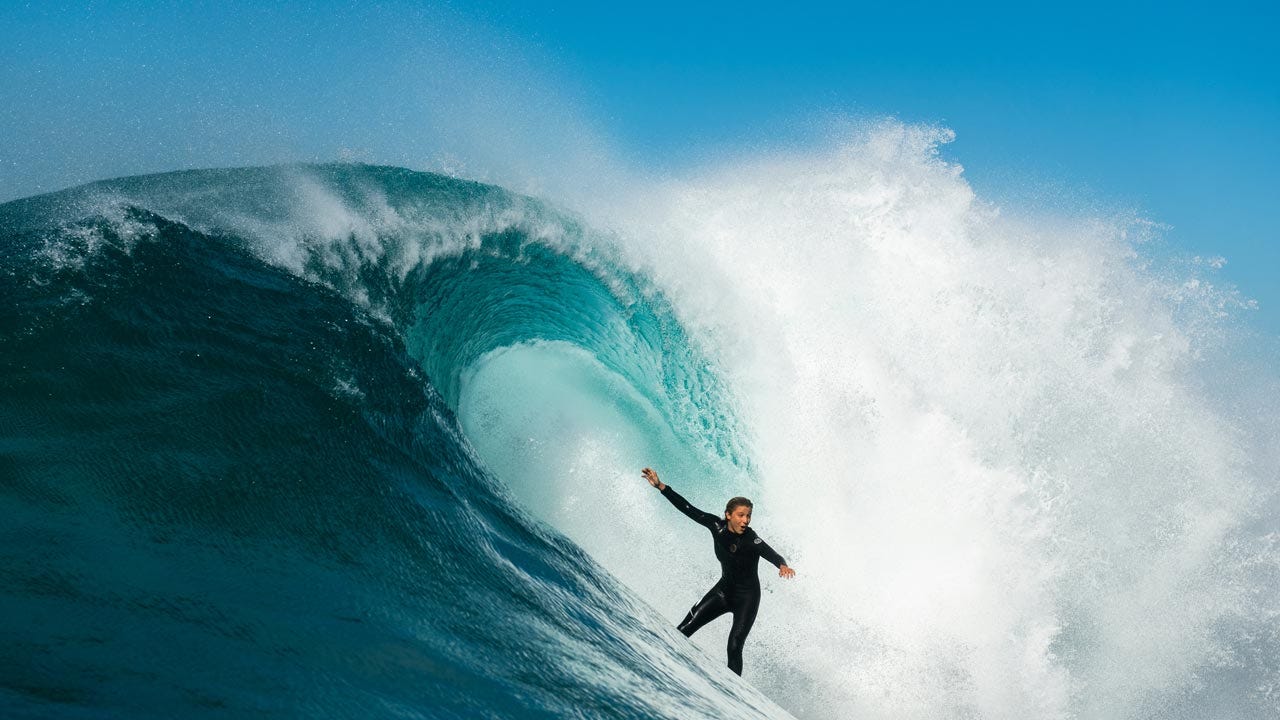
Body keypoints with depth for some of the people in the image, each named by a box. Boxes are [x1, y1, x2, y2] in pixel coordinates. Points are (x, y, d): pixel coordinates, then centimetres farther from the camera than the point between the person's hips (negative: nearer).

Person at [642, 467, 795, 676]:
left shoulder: (752, 541, -26)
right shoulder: (717, 526, -12)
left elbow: (772, 555, -43)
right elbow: (688, 509, -7)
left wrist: (783, 566, -66)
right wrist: (660, 486, -8)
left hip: (747, 597, -4)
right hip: (724, 589, 5)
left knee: (734, 646, -15)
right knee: (686, 628, -6)